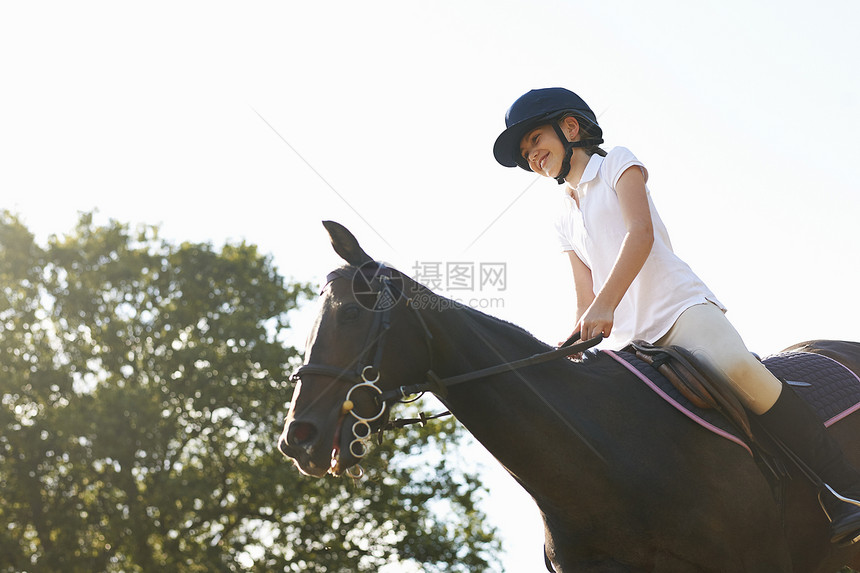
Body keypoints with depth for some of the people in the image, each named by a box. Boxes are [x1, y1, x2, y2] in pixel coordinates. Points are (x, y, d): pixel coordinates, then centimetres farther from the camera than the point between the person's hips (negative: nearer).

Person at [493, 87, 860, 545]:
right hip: (627, 339, 7)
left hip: (680, 306, -7)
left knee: (732, 365, -35)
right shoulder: (566, 220, 24)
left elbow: (641, 232, -10)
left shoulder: (617, 164, 8)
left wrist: (605, 303, -26)